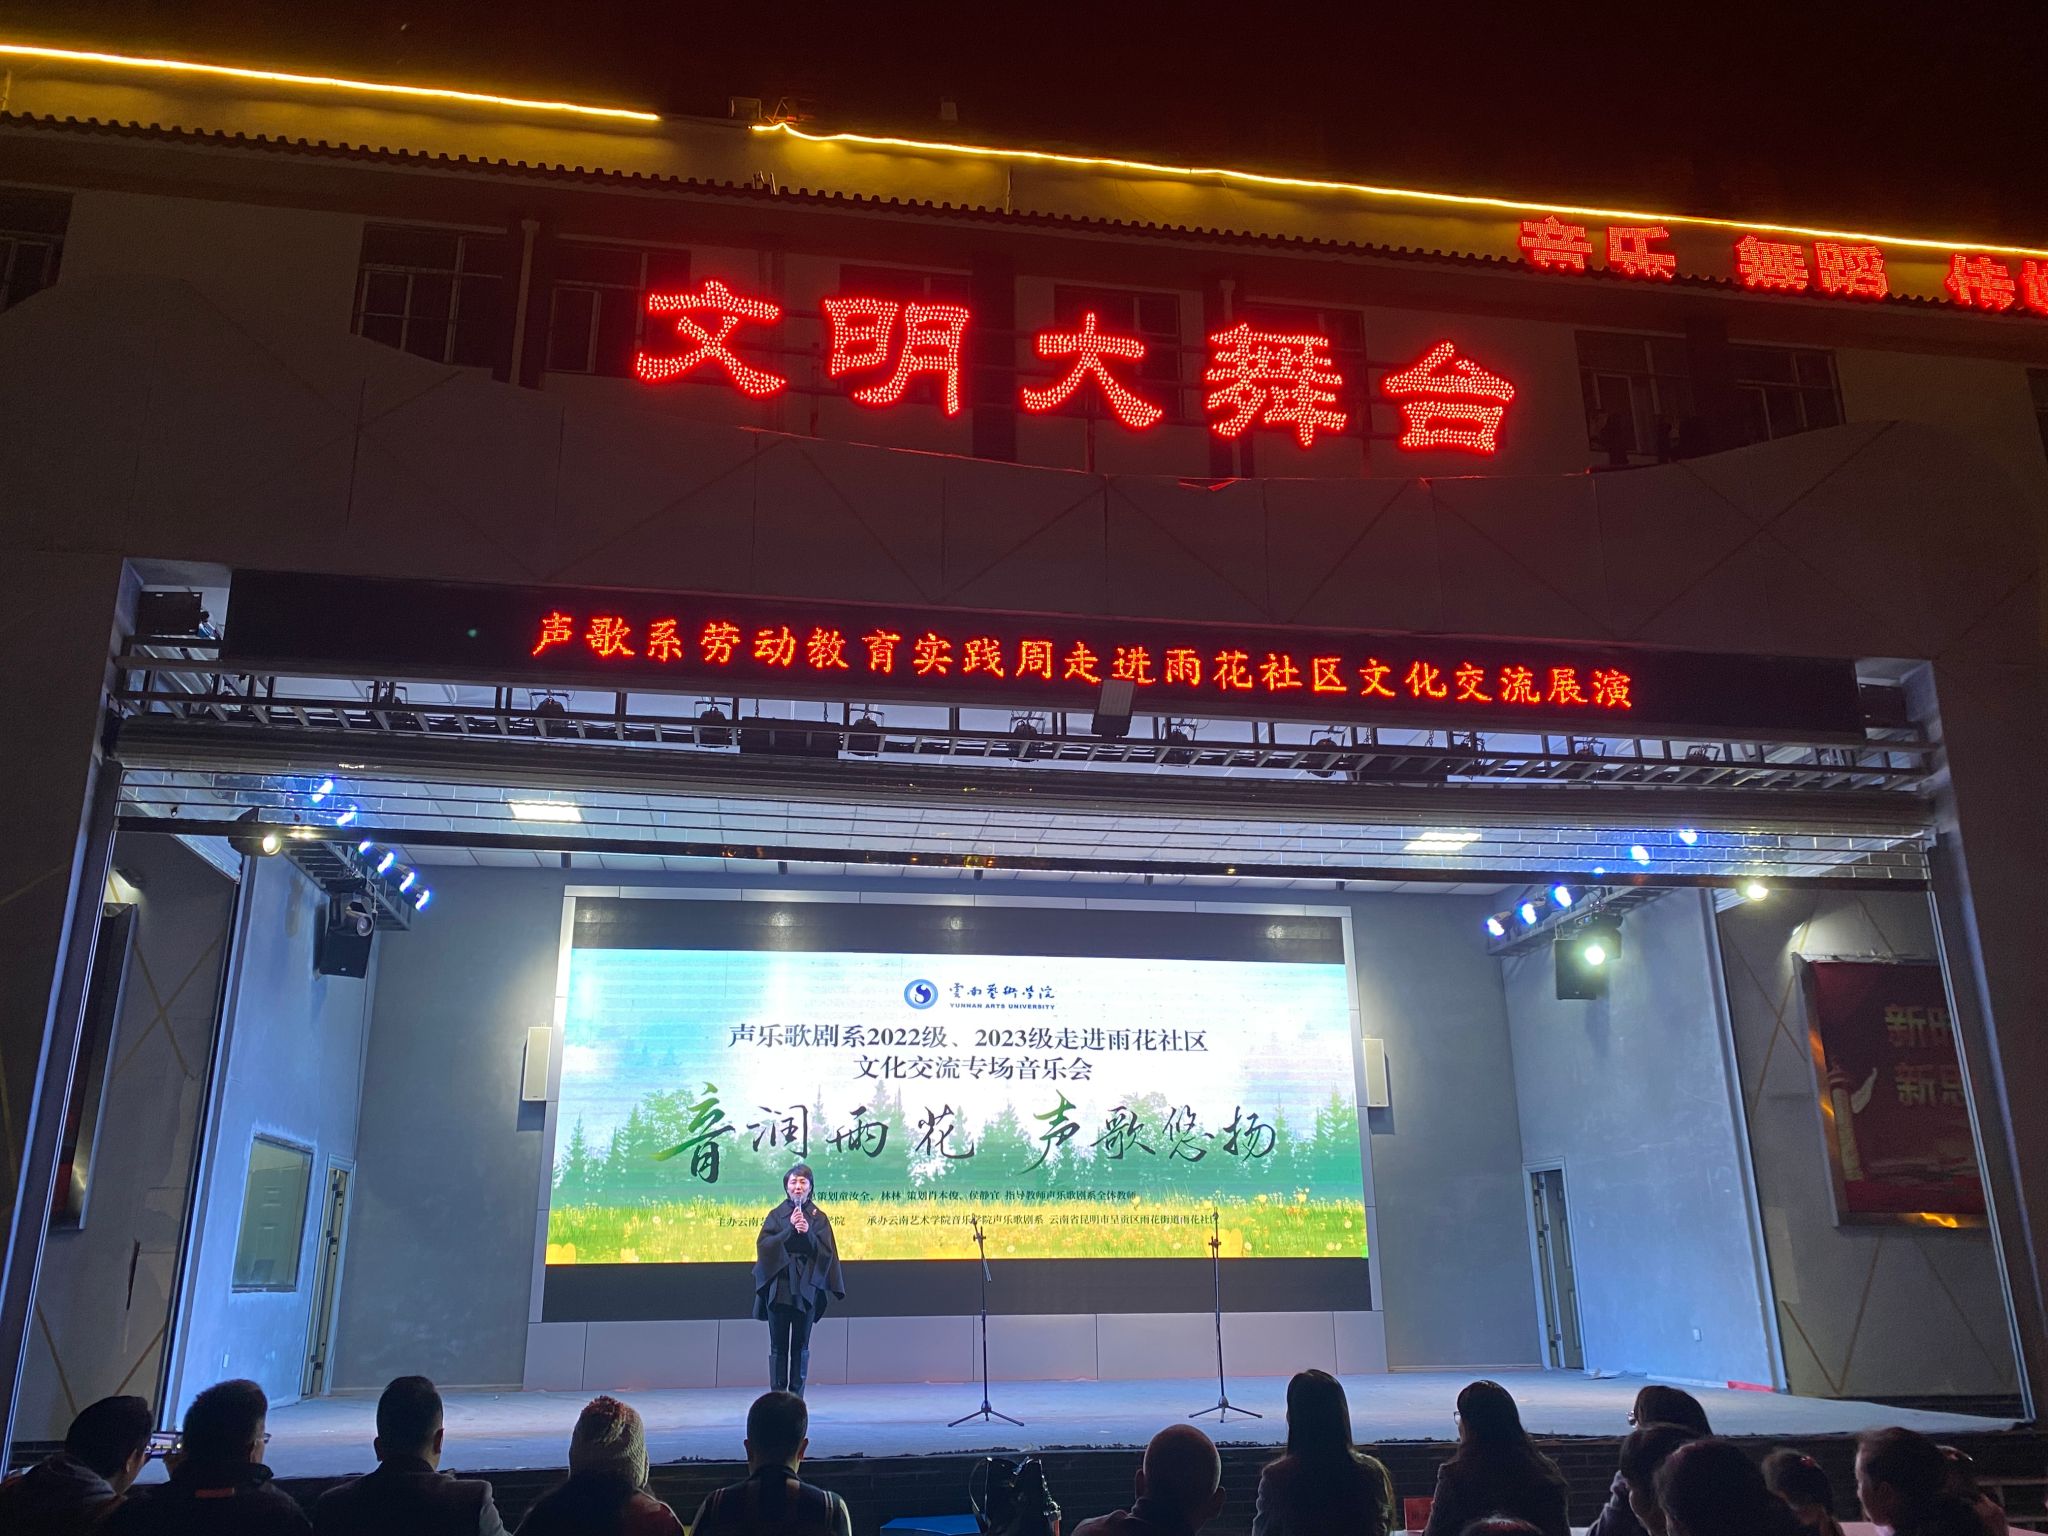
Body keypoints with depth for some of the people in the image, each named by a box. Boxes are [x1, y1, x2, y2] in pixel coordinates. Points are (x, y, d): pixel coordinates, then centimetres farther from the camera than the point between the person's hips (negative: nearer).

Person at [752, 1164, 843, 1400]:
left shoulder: (819, 1218, 6)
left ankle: (797, 1397, 10)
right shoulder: (776, 1215, 5)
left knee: (801, 1345, 3)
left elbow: (826, 1252, -1)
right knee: (778, 1345, 1)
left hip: (807, 1288, 0)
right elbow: (763, 1245, -6)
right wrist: (789, 1228, -15)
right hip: (779, 1287, 0)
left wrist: (808, 1232, -16)